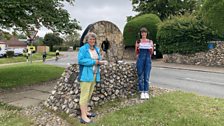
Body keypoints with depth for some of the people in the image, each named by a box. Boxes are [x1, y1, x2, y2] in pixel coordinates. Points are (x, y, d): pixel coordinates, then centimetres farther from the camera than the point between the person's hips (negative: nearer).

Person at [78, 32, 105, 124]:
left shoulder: (97, 49, 15)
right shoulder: (83, 49, -8)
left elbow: (98, 59, 20)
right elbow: (80, 60, -19)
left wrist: (99, 62, -5)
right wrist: (93, 62, -19)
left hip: (94, 74, 8)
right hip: (86, 75, -8)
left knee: (89, 94, 16)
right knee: (84, 95, -6)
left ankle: (86, 111, 29)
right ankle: (83, 116, 0)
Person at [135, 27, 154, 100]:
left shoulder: (150, 41, 9)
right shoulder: (138, 41, 7)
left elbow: (151, 53, 9)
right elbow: (136, 52, 7)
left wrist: (151, 48, -11)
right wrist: (137, 47, -11)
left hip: (148, 59, 1)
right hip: (140, 58, 0)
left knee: (147, 77, 0)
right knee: (140, 76, -1)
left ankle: (146, 92, 7)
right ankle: (142, 92, 6)